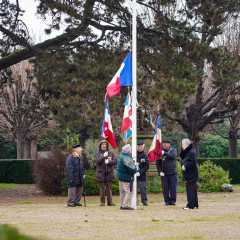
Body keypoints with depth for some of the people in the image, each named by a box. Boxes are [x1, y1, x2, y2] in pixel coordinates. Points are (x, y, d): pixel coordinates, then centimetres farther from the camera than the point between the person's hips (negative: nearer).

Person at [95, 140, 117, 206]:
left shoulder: (111, 153, 5)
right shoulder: (98, 153, 5)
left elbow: (115, 161, 0)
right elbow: (97, 161, -11)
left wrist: (108, 162, -16)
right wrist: (103, 156, -24)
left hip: (109, 173, 0)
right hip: (101, 173, 0)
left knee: (109, 188, 3)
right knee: (102, 188, 3)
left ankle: (110, 201, 7)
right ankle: (102, 202, 8)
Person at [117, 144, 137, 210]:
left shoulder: (121, 156, 6)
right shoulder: (127, 158, -24)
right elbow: (132, 170, -26)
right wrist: (135, 167, -3)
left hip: (120, 176, 10)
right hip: (127, 178, -10)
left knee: (122, 192, 17)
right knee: (129, 192, -4)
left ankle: (122, 205, 24)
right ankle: (125, 206, -4)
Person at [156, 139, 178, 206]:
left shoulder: (173, 150, 4)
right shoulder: (161, 151, 4)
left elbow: (173, 156, -18)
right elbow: (157, 162, 5)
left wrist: (165, 153, -25)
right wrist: (160, 171, -5)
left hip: (173, 173, -1)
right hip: (164, 174, 1)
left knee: (173, 188, 0)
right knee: (165, 188, 0)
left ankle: (173, 201, 9)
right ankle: (167, 201, 8)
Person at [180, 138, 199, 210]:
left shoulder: (191, 152, -15)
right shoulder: (186, 152, 16)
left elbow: (193, 162, -21)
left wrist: (185, 166, -19)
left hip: (191, 175, -10)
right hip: (188, 175, 10)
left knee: (190, 189, -9)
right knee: (192, 189, 13)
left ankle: (190, 205, -8)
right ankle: (195, 204, 18)